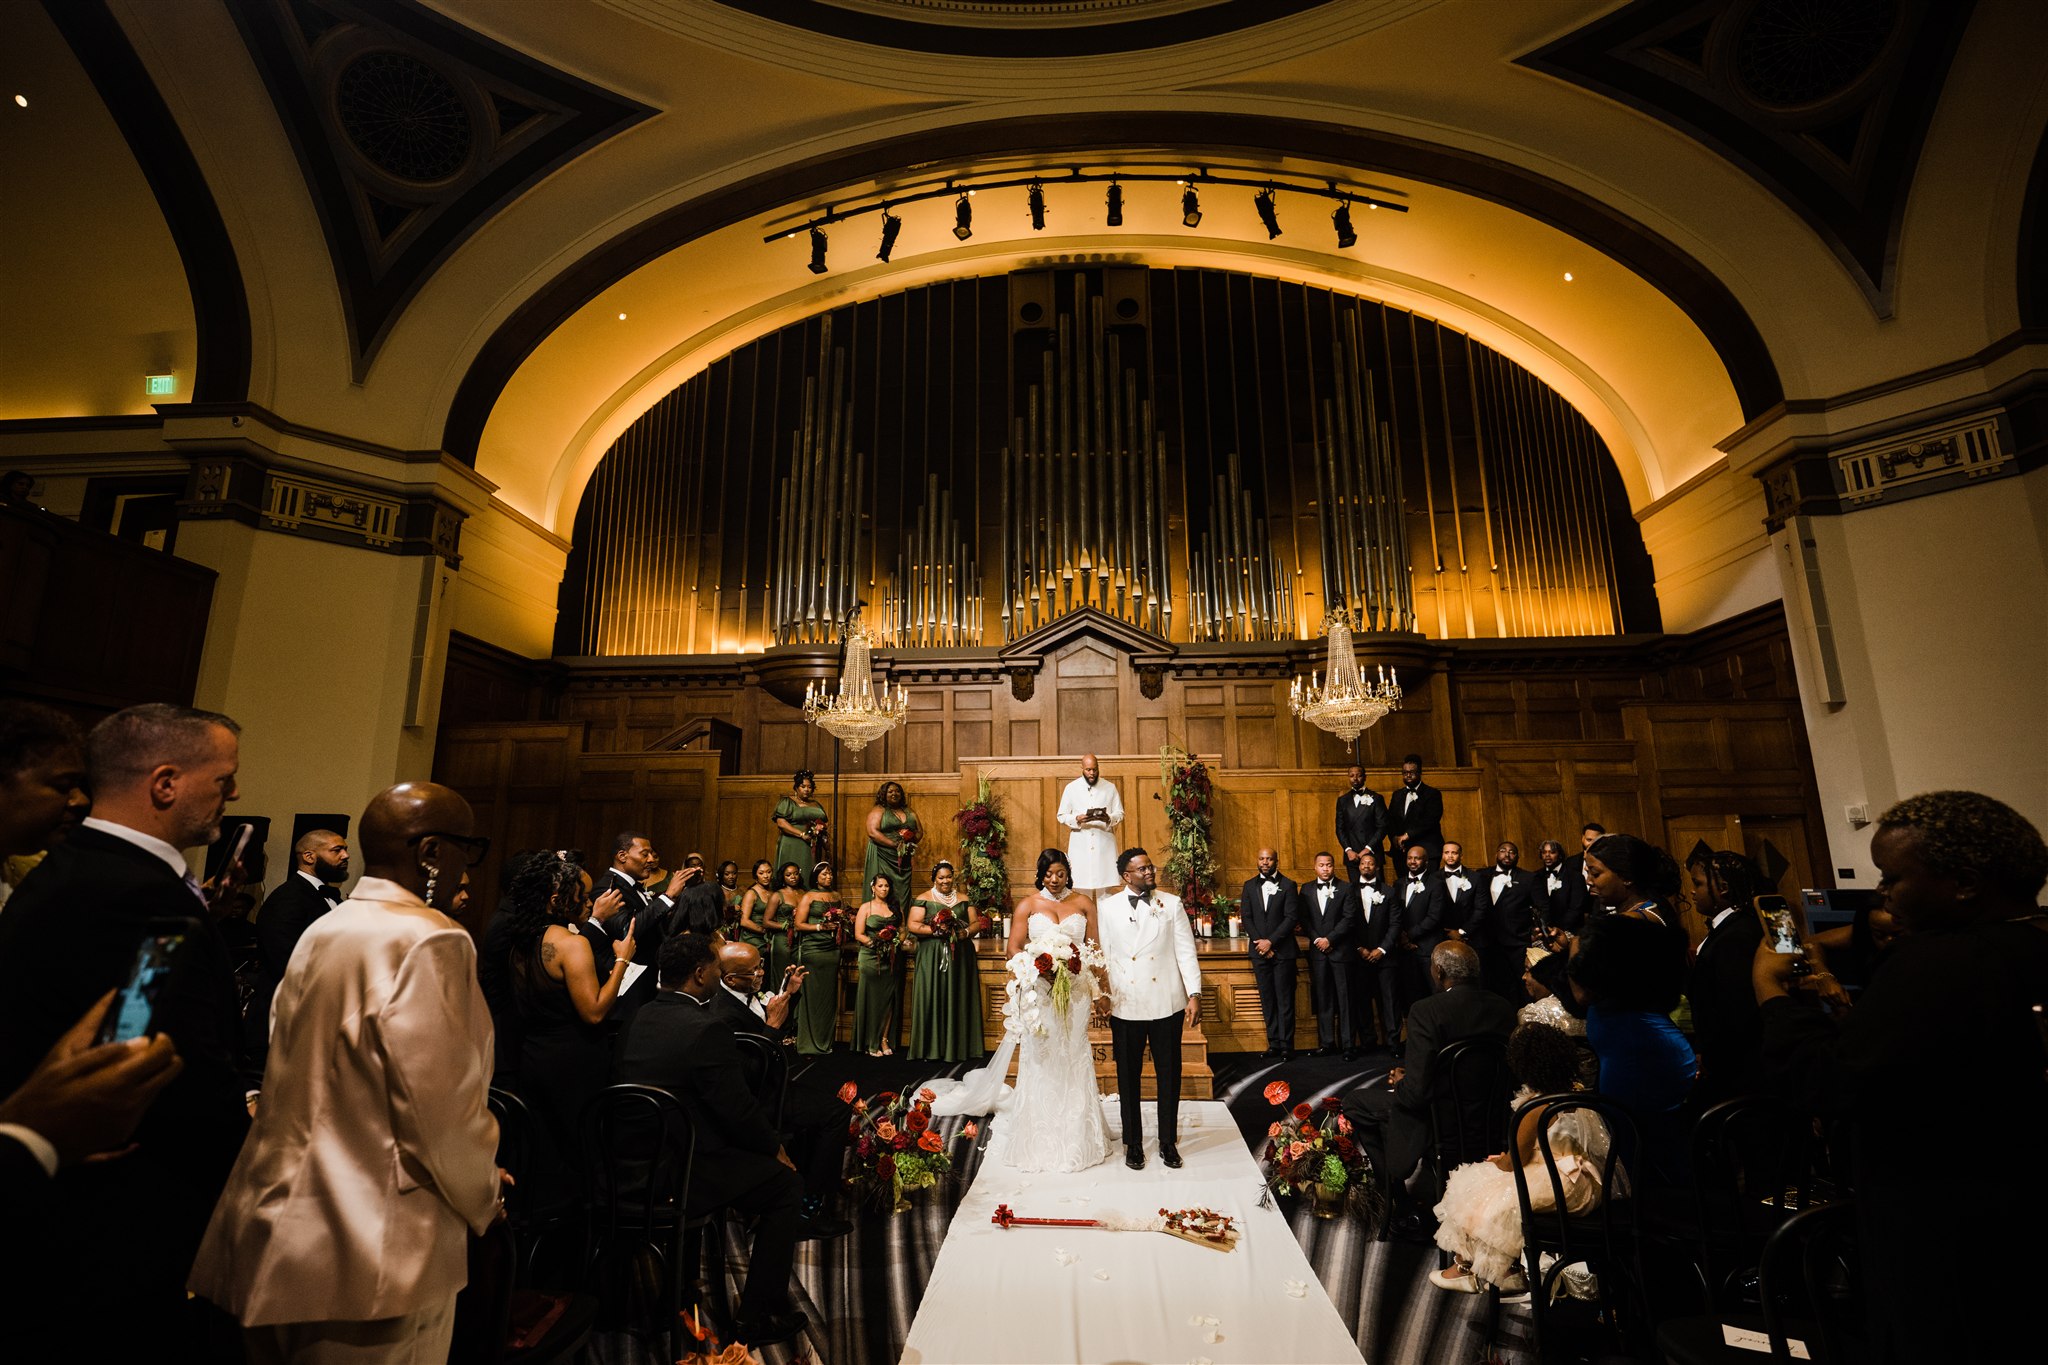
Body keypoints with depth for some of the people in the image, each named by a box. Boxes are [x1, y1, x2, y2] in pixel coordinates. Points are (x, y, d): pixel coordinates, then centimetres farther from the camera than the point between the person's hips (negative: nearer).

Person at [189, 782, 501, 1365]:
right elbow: (442, 1109, -22)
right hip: (376, 1253, -8)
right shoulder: (429, 944, -24)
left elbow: (320, 1081, 12)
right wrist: (482, 1197, -3)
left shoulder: (321, 932, 4)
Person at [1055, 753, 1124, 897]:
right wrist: (1077, 819, -14)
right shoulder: (1071, 788, 4)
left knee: (1105, 888, -1)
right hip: (1080, 845, 0)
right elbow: (1061, 816, 6)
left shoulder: (1110, 787, 6)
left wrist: (1109, 818, -15)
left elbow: (1120, 813, 7)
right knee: (1081, 888, -3)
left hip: (1104, 843, 0)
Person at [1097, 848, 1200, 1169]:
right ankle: (1133, 1143, 29)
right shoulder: (1107, 907, 0)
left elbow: (1186, 950, -1)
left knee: (1169, 1076, 12)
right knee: (1128, 1078, 12)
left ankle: (1168, 1142, 29)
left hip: (1167, 1004, 1)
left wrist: (1195, 993, -8)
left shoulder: (1171, 903, 2)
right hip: (1125, 1007, 0)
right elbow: (1101, 955, -1)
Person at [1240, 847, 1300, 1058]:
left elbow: (1291, 917, -7)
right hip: (1260, 951, 3)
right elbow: (1246, 918, 5)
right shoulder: (1249, 886, 10)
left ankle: (1286, 1045, 8)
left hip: (1283, 951, -3)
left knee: (1285, 999, 1)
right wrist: (1259, 943, -7)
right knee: (1267, 999, 6)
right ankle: (1273, 1043, 13)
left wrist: (1271, 941, -13)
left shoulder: (1288, 885, 0)